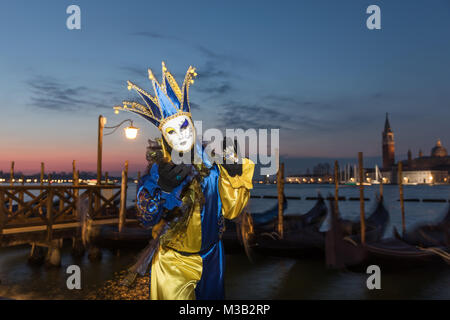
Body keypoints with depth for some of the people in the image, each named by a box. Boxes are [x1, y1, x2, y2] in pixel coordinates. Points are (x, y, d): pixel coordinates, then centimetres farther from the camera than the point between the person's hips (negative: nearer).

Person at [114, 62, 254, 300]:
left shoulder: (211, 162, -10)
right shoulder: (157, 172, -15)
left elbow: (230, 210, -6)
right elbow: (146, 219, -17)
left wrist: (234, 173, -16)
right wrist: (163, 188, -31)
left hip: (211, 260, 3)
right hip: (173, 266, -3)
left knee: (211, 296, 22)